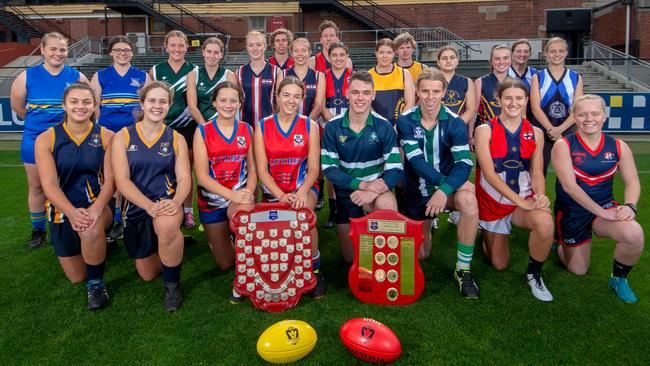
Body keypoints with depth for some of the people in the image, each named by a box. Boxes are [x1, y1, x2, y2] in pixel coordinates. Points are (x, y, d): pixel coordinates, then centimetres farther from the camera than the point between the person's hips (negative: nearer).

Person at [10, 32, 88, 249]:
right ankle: (38, 231, 24)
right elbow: (17, 105, 8)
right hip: (34, 140, 1)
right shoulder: (27, 76, -3)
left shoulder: (76, 77, -4)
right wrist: (36, 121, 12)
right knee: (36, 187, 10)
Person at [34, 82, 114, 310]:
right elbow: (49, 184, -12)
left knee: (91, 230, -39)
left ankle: (96, 283, -13)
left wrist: (96, 209, -28)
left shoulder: (106, 137, -5)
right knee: (76, 277, 8)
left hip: (97, 205, -2)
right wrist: (72, 212, -29)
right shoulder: (46, 139, -5)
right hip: (62, 211, 2)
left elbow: (110, 180, -9)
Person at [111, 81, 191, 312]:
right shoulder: (122, 137, 0)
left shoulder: (176, 139, 2)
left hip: (168, 203, -2)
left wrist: (176, 202, -28)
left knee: (167, 225, -40)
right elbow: (122, 181, -10)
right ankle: (173, 242, 44)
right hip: (136, 207, 2)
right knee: (147, 274, 11)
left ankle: (172, 284, -15)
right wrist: (150, 206, -26)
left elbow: (184, 178, -6)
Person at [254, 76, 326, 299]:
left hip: (304, 187, -1)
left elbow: (313, 168, -2)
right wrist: (281, 196, -18)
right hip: (274, 190, 1)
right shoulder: (263, 126, 0)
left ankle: (314, 270, -11)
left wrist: (301, 192, -22)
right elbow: (262, 170, -3)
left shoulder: (310, 126, 0)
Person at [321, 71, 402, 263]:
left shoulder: (384, 127, -13)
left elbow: (395, 170, -16)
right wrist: (362, 184, -27)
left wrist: (371, 192, -33)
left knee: (387, 204, -38)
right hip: (346, 194, 1)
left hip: (375, 190, -1)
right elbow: (329, 169, -13)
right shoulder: (333, 127, -10)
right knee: (351, 258, 10)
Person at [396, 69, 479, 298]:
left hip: (446, 185, -1)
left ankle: (463, 270, -20)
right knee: (420, 255, 10)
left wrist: (444, 190, -36)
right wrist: (446, 181, -30)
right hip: (416, 191, 1)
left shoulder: (454, 123, -11)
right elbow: (416, 160, -20)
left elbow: (464, 163, -21)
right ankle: (426, 224, 47)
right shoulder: (405, 121, -11)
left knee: (469, 202, -37)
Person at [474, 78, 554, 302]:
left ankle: (534, 274, -6)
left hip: (525, 200, 2)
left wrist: (540, 195, -23)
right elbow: (489, 173, -17)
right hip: (493, 201, -1)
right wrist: (520, 201, -25)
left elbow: (537, 172, 0)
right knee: (499, 265, 7)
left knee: (545, 224, -34)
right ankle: (486, 234, 42)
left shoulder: (535, 133, 3)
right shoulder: (485, 130, -8)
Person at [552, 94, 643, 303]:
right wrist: (601, 212, -25)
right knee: (578, 270, 8)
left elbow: (632, 182, -2)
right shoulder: (563, 146, -13)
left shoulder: (618, 147, -2)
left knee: (634, 234, -31)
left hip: (605, 207, 2)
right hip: (571, 212, -2)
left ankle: (619, 279, -1)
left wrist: (630, 205, -23)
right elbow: (569, 186, -21)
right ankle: (560, 242, 43)